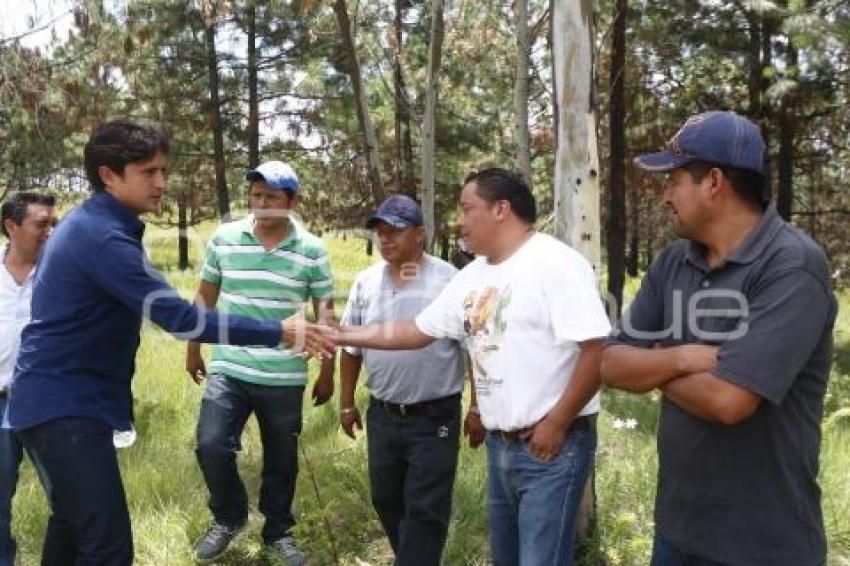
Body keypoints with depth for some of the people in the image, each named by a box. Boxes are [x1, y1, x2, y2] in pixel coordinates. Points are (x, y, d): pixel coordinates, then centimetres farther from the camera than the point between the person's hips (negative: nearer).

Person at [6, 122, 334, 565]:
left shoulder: (89, 225, 10)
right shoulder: (102, 236, -23)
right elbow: (181, 319, -27)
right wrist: (279, 332, -23)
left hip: (64, 398, 11)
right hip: (66, 405, -11)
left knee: (73, 522, 24)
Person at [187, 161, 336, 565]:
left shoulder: (312, 250, -5)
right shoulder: (224, 238, 0)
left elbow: (325, 312, 1)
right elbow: (205, 296, 11)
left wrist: (327, 372, 1)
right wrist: (193, 348, 15)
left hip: (285, 377, 0)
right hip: (228, 369, 1)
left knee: (282, 459, 11)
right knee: (211, 446, -9)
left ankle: (278, 531, 33)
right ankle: (229, 517, 20)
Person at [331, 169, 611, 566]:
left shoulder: (556, 263, -15)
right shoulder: (471, 276, 10)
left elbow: (597, 350, -20)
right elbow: (416, 331, 15)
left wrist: (556, 424, -18)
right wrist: (340, 335, 12)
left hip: (552, 444, -8)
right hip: (500, 444, 8)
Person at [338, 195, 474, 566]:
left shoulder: (449, 280, -10)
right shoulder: (366, 282, 3)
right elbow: (351, 347, 11)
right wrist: (346, 404, 12)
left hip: (435, 416, -5)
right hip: (382, 414, 5)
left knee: (425, 509, 1)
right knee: (386, 500, 18)